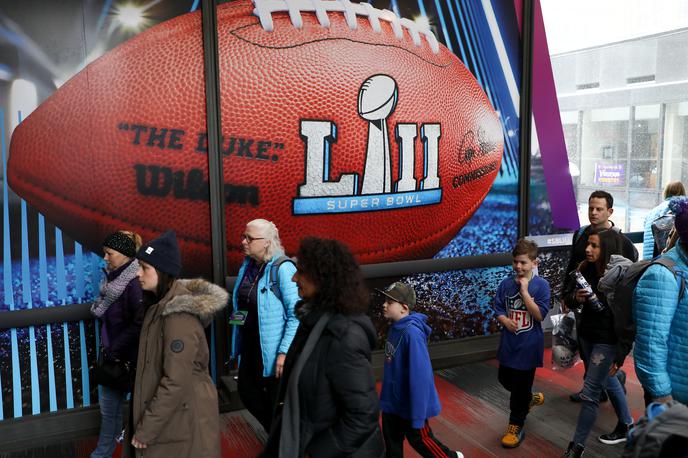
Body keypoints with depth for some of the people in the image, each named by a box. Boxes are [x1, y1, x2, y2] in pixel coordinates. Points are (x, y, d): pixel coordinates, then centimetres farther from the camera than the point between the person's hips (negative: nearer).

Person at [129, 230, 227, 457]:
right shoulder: (163, 305, 4)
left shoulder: (179, 315, -24)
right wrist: (145, 424, 13)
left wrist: (146, 430, -17)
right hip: (169, 410, 8)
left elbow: (175, 382, -25)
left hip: (184, 416, -8)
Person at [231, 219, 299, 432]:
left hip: (273, 348, -8)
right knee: (247, 391, 18)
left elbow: (296, 314, -21)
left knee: (278, 402, 6)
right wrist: (237, 316, 5)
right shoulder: (248, 265, 4)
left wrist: (285, 352, -23)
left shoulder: (283, 268, -20)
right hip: (250, 343, 8)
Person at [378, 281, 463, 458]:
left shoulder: (412, 333, -28)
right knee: (392, 443, 20)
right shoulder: (395, 328, -2)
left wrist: (417, 415, -25)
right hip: (392, 401, 8)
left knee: (419, 439, 14)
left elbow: (419, 374, -28)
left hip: (409, 403, -8)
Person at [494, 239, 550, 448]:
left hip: (529, 344, -4)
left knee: (521, 385, 5)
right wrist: (506, 321, -18)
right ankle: (530, 399, 46)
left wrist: (525, 291, -24)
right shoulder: (506, 284, -3)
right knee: (505, 379, 18)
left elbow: (539, 315, -20)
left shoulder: (541, 285, -13)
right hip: (509, 342, 5)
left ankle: (515, 426, 22)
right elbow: (498, 310, 2)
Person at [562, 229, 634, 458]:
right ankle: (626, 425, 46)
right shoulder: (584, 269, -8)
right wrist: (575, 298, -18)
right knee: (607, 380, 24)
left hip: (608, 341, -6)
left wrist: (619, 355, -19)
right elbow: (567, 297, 3)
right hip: (586, 335, 6)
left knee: (589, 393, -3)